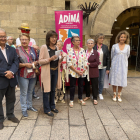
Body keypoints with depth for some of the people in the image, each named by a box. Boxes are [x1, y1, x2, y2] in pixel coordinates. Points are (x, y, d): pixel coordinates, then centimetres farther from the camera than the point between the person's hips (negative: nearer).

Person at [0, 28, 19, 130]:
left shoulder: (12, 49, 9)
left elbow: (16, 62, 1)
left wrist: (11, 72, -17)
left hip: (11, 79, 5)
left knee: (11, 99, 17)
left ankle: (10, 115, 37)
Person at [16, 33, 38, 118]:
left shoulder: (33, 49, 7)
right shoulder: (17, 50, -6)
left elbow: (37, 60, 14)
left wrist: (35, 63, -8)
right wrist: (25, 64, -18)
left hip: (33, 75, 4)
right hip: (23, 76, -4)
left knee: (30, 92, 17)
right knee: (24, 93, 5)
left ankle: (29, 106, 35)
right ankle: (24, 109, 21)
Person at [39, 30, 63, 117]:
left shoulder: (56, 48, 9)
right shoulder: (44, 47, -9)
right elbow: (40, 61, -11)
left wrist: (61, 59, -5)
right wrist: (50, 59, -24)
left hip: (55, 71, 6)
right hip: (47, 71, -6)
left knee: (53, 90, 16)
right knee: (47, 90, 2)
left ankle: (52, 106, 32)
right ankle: (47, 109, 16)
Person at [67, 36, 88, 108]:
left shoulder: (82, 50, 5)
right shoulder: (70, 50, -6)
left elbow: (85, 61, 4)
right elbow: (69, 63, -12)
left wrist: (83, 70, -8)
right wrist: (76, 71, -15)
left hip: (82, 72, 3)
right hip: (73, 72, -3)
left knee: (81, 86, 13)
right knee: (72, 86, 5)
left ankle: (80, 99, 29)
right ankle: (71, 100, 20)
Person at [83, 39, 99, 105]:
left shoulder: (96, 53, -3)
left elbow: (97, 62, -9)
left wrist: (89, 64, -17)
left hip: (93, 72, -2)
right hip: (86, 71, 3)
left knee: (94, 85, 3)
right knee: (86, 84, 15)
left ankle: (95, 98, 16)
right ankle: (87, 96, 35)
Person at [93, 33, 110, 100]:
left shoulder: (105, 47, 3)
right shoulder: (93, 47, -5)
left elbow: (108, 58, 4)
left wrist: (108, 68, 1)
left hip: (103, 67, 2)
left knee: (101, 80, 11)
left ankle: (100, 93, 28)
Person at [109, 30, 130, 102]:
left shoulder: (127, 47, 2)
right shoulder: (114, 46, -2)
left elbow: (127, 56, 14)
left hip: (123, 66, 1)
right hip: (115, 65, -1)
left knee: (122, 80, 4)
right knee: (114, 80, 5)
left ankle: (119, 95, 20)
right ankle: (114, 95, 20)